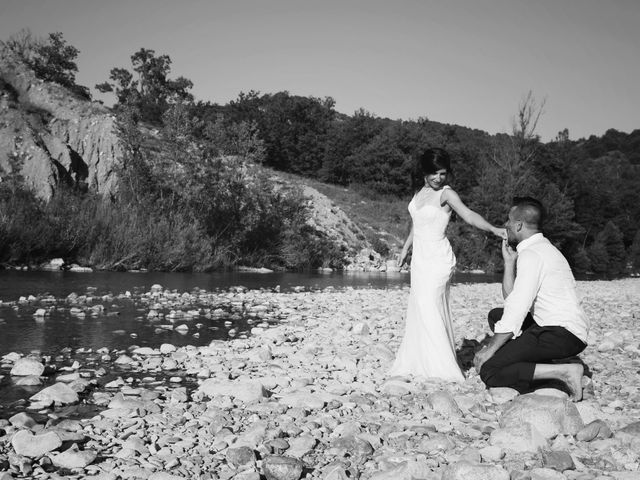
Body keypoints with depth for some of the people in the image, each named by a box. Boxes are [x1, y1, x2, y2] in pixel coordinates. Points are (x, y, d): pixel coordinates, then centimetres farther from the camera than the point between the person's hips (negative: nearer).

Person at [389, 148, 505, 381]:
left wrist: (493, 229, -41)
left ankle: (443, 369, -2)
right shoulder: (420, 191, 10)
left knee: (429, 311, -9)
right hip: (420, 258, 8)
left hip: (437, 259, -7)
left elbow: (469, 215, -25)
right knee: (419, 310, 12)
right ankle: (416, 362, 23)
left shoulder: (446, 193, -11)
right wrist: (406, 247, 28)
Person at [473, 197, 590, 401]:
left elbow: (516, 311, -18)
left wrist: (490, 349, -11)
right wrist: (509, 262, 7)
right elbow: (510, 297, 17)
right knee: (496, 315, 21)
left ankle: (565, 372, -13)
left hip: (563, 335, -10)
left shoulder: (531, 255, -15)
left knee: (488, 370, -13)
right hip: (565, 328, 10)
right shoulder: (542, 248, 16)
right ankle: (550, 362, 8)